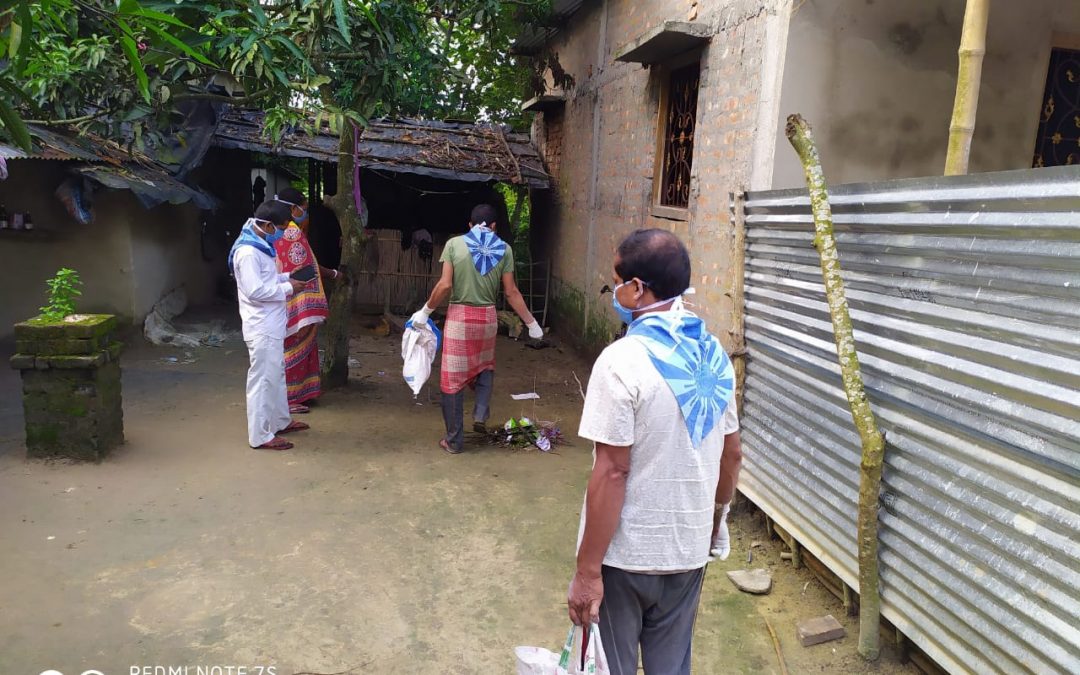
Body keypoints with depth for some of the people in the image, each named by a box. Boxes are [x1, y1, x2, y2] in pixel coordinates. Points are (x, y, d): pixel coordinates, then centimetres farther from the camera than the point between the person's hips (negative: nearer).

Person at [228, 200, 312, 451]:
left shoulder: (260, 246, 12)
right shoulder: (248, 252, -20)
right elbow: (255, 291, -26)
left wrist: (288, 277, 8)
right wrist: (287, 288, -17)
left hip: (271, 325, 11)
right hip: (261, 328, -11)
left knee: (277, 373, 20)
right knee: (263, 379, -4)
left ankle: (280, 421, 34)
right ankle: (260, 435, 5)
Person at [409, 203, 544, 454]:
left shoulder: (454, 244, -3)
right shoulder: (504, 249, 2)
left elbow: (445, 285, -10)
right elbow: (511, 293, 0)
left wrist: (425, 311, 2)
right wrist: (531, 322, 9)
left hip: (459, 317, -2)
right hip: (487, 317, 2)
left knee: (453, 379, 6)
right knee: (485, 366, 29)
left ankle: (454, 440, 12)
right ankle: (481, 414, 13)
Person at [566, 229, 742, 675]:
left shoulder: (623, 360, -21)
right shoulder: (715, 355, 1)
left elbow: (611, 473, -22)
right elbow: (731, 456, 9)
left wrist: (587, 570, -15)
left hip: (624, 555, -6)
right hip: (688, 551, 6)